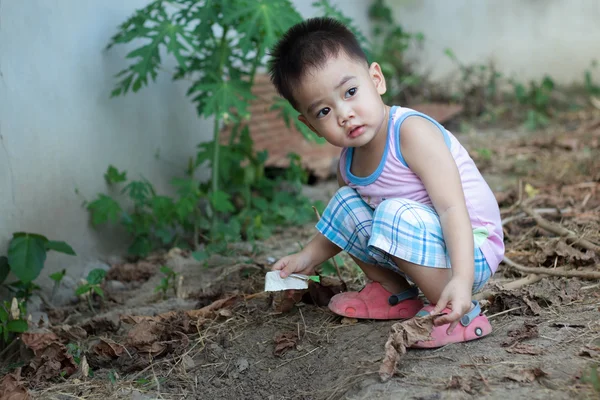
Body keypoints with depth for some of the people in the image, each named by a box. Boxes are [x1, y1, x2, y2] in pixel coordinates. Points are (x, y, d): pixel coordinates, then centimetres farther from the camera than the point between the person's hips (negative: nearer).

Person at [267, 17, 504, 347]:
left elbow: (452, 209, -32)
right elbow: (339, 226, 18)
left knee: (398, 215, -32)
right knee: (348, 204, 5)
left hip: (471, 252, -8)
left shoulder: (412, 133, -25)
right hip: (424, 245, 8)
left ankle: (462, 316, -19)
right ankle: (394, 294, 15)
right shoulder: (348, 164, -1)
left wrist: (461, 279, -42)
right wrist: (309, 258, 5)